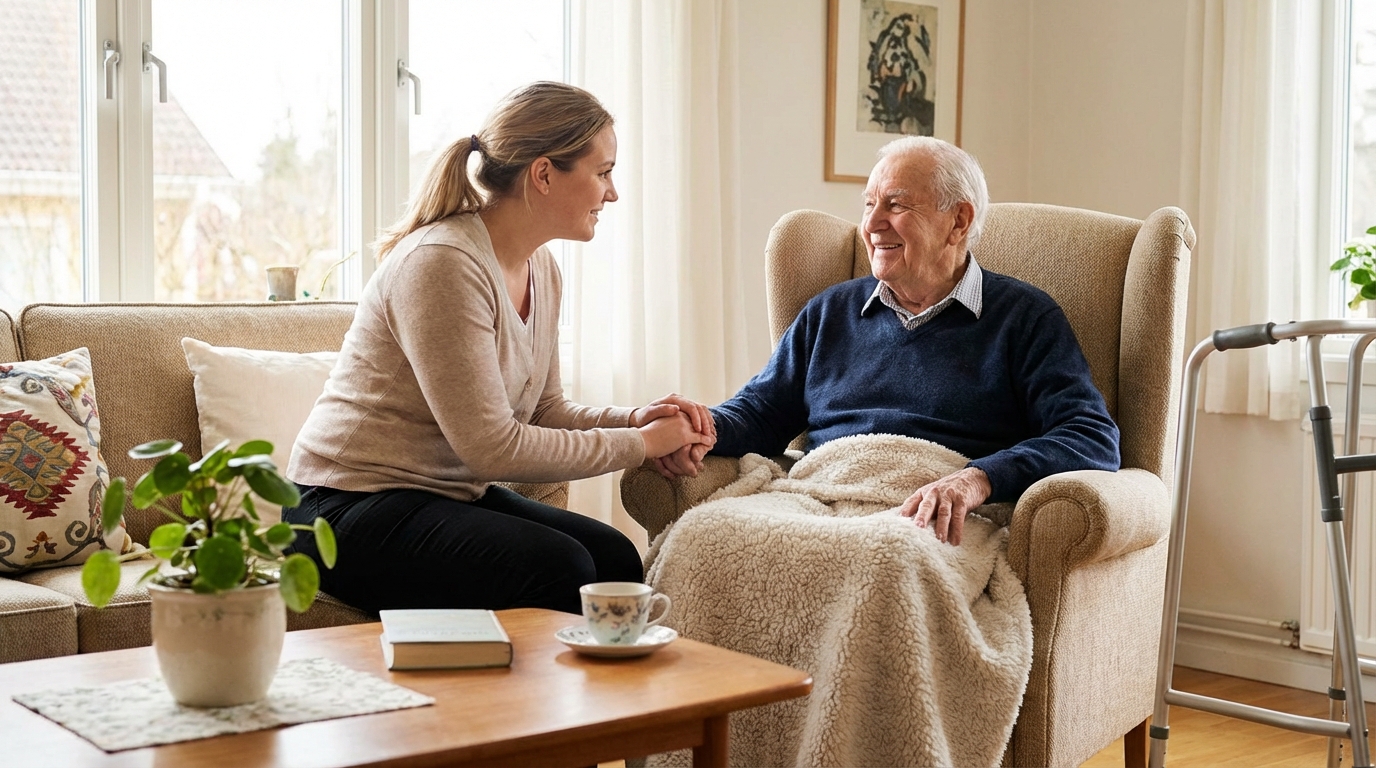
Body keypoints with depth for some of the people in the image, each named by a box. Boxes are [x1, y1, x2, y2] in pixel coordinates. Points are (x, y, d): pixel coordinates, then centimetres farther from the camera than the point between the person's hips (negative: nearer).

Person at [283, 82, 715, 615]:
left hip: (451, 495, 9)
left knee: (615, 558, -13)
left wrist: (633, 418, -4)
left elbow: (545, 409, 15)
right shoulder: (441, 263, -22)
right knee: (558, 570, -27)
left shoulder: (540, 268, 8)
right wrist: (640, 443, -15)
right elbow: (492, 446, -23)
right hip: (353, 507, -8)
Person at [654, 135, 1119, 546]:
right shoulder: (831, 312, 26)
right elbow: (761, 409, 27)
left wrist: (980, 479, -21)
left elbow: (1095, 439, -2)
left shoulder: (1024, 318, 10)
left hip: (937, 525, -5)